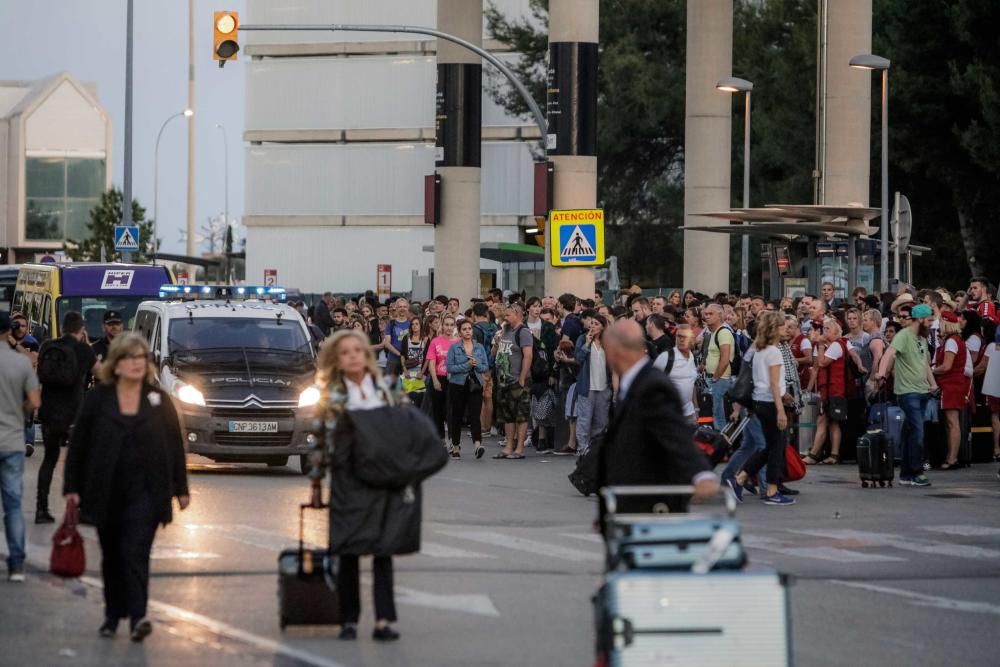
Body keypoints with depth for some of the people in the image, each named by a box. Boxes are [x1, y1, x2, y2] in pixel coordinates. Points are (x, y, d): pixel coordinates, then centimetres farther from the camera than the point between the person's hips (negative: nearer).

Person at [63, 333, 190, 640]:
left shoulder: (159, 400, 4)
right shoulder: (97, 399, 3)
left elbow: (175, 445, 6)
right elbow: (78, 444, 4)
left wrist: (181, 488, 3)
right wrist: (72, 486, 0)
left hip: (145, 491, -2)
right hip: (106, 493, 2)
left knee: (136, 552, -13)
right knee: (112, 556, 11)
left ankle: (137, 615, -19)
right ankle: (112, 615, 23)